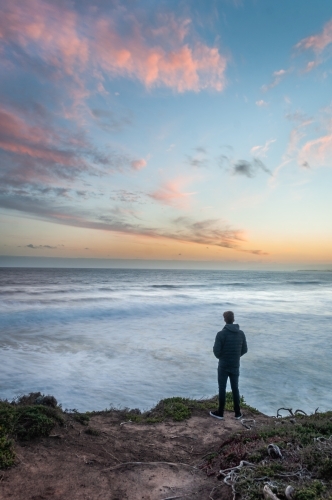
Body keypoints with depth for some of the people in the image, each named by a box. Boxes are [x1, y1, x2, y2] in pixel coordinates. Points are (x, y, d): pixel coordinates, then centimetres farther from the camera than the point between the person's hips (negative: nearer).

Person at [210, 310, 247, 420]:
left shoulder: (221, 334, -18)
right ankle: (237, 413, 24)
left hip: (223, 366, -4)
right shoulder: (241, 333, -3)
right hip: (235, 366, 4)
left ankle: (220, 412, 19)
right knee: (235, 388, 16)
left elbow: (216, 351, -17)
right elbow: (244, 350, 4)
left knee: (222, 389, 8)